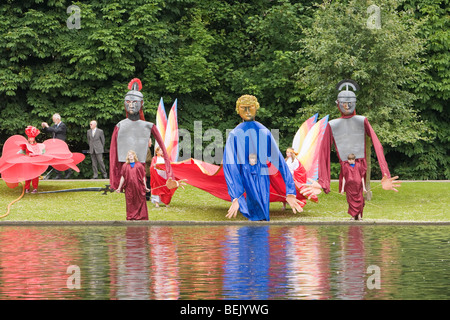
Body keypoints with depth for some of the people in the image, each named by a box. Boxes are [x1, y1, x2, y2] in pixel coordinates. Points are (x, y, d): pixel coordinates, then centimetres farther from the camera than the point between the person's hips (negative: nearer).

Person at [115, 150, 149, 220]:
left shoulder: (139, 165, 4)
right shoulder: (125, 166, 6)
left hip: (138, 187, -1)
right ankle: (131, 217, 10)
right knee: (130, 202, 2)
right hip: (129, 187, 1)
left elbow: (143, 177, 6)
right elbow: (122, 177, 9)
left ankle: (142, 217, 7)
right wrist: (119, 187, 7)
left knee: (140, 201, -1)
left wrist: (145, 187, 5)